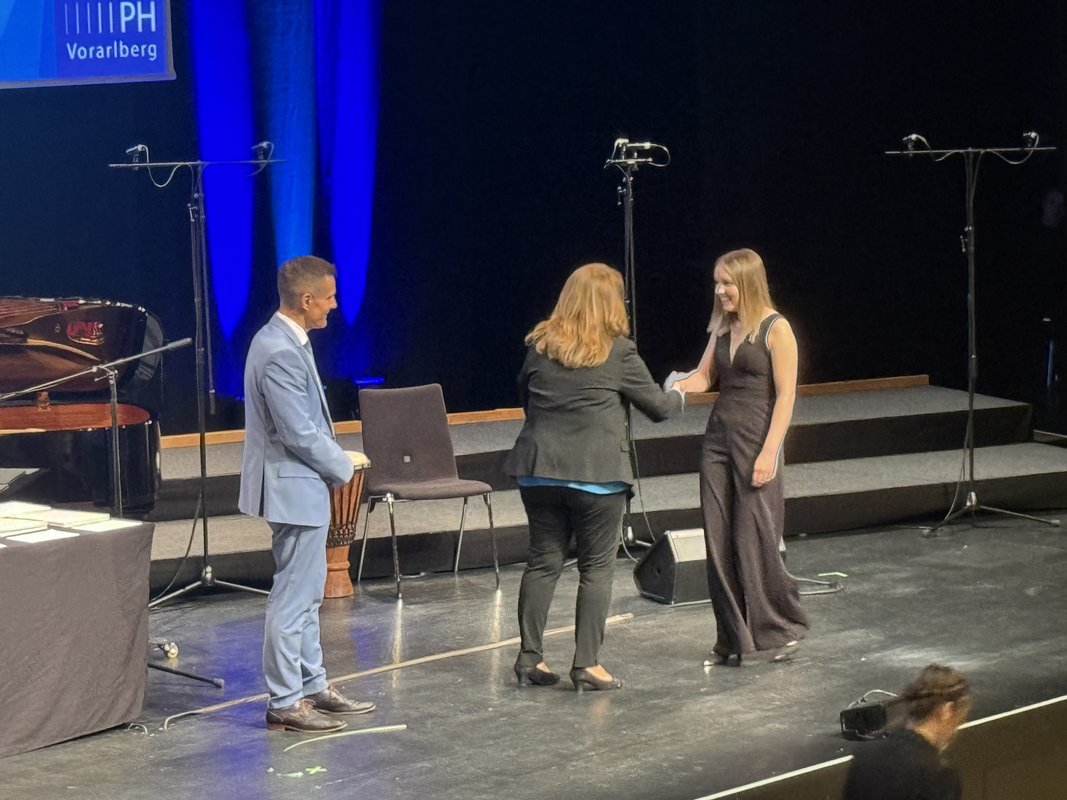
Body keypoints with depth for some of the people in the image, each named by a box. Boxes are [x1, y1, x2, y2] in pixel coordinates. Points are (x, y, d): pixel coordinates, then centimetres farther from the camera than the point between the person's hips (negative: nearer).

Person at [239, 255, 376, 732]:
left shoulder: (287, 342, 9)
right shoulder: (281, 354, -23)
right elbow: (300, 434, -23)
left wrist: (334, 464, 7)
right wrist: (343, 469, -9)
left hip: (302, 485, 11)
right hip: (294, 489, -11)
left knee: (306, 594, 18)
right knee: (292, 597, -3)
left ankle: (312, 686, 28)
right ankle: (285, 704, 4)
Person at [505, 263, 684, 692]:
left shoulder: (539, 346, 5)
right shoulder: (618, 352, -7)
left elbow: (524, 396, 18)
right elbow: (658, 407, 1)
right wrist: (678, 397, 22)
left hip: (539, 471, 4)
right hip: (597, 475, -4)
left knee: (543, 561, 12)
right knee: (596, 567, 5)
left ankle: (530, 657, 14)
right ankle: (586, 664, 4)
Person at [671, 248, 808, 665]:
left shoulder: (775, 329, -8)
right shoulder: (723, 327, 11)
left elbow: (785, 395, -11)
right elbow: (705, 376, 13)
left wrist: (769, 452, -16)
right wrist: (675, 387, -8)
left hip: (756, 438, -7)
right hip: (718, 436, 7)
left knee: (755, 540, -4)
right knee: (719, 542, 5)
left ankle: (781, 630, 13)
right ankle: (733, 639, 13)